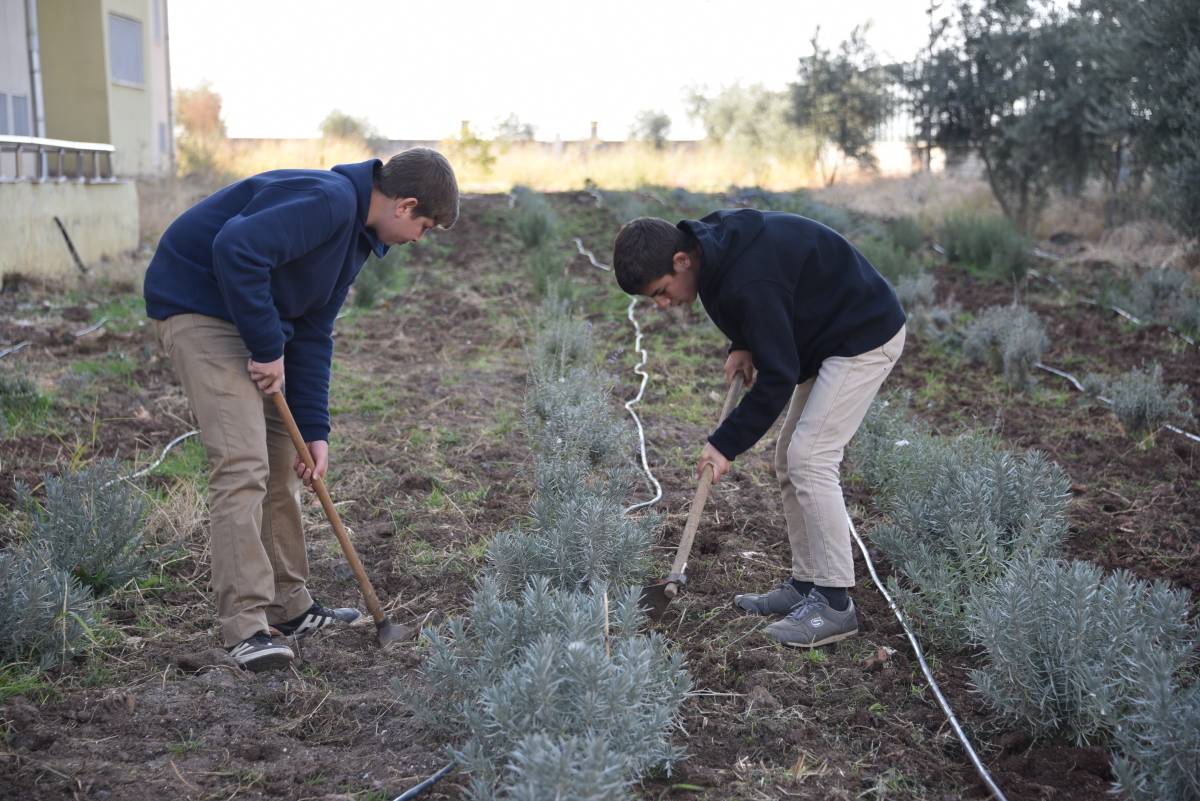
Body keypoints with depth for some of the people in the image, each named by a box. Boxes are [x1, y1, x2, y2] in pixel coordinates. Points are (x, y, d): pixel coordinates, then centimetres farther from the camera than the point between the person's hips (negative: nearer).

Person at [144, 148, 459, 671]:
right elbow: (236, 249, -33)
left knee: (283, 459, 12)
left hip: (248, 317, 11)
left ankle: (290, 607, 23)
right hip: (198, 304, -11)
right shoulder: (330, 201, -21)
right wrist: (268, 348, -24)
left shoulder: (357, 235, 11)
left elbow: (313, 334, 12)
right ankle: (245, 628, -12)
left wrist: (314, 430, 5)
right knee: (243, 462, -16)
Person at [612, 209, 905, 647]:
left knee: (809, 457, -15)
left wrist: (726, 443, -20)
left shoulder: (749, 281, -33)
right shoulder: (711, 240, -4)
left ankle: (835, 603, -8)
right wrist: (743, 346, -1)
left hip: (866, 336, -10)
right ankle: (806, 585, 16)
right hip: (831, 335, 10)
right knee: (790, 461, 8)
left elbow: (778, 376, -27)